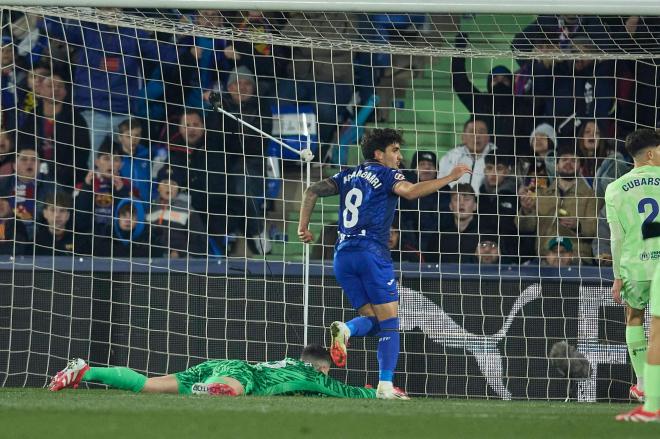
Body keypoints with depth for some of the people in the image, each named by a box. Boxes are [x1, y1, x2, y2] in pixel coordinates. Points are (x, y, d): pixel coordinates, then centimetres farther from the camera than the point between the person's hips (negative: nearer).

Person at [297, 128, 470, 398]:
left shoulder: (348, 176, 20)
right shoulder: (385, 174, 1)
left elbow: (313, 190, 16)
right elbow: (410, 192, -17)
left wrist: (303, 227, 18)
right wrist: (450, 178, -14)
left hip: (342, 255, 6)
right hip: (372, 252, -6)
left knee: (373, 319, 12)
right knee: (389, 322, -2)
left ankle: (346, 330, -22)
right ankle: (385, 386, -13)